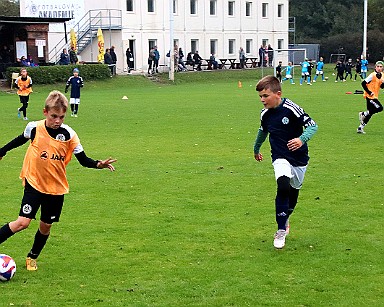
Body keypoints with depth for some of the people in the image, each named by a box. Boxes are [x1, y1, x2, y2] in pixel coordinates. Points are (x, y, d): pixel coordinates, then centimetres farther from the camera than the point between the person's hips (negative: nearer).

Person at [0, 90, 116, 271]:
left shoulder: (69, 135, -11)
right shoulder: (34, 128, -11)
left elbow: (83, 160, -6)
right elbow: (21, 140, 12)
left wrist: (99, 164, -24)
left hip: (56, 188, 2)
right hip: (34, 183, -2)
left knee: (45, 226, 12)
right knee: (23, 222, -17)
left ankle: (32, 258, 34)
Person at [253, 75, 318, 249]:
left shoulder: (291, 108, -17)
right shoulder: (265, 114, -2)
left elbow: (312, 125, -16)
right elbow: (262, 132, 20)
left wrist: (302, 139, -34)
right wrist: (256, 149, 34)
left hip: (299, 158, -1)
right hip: (280, 158, 1)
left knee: (294, 190, 14)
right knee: (283, 186, -25)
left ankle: (285, 218, 44)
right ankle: (281, 230, -17)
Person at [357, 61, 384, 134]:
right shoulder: (373, 75, -16)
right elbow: (363, 83, -16)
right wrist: (369, 92, -19)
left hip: (374, 96, 8)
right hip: (370, 96, -8)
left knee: (370, 113, 8)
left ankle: (360, 128, 15)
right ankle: (363, 114, -1)